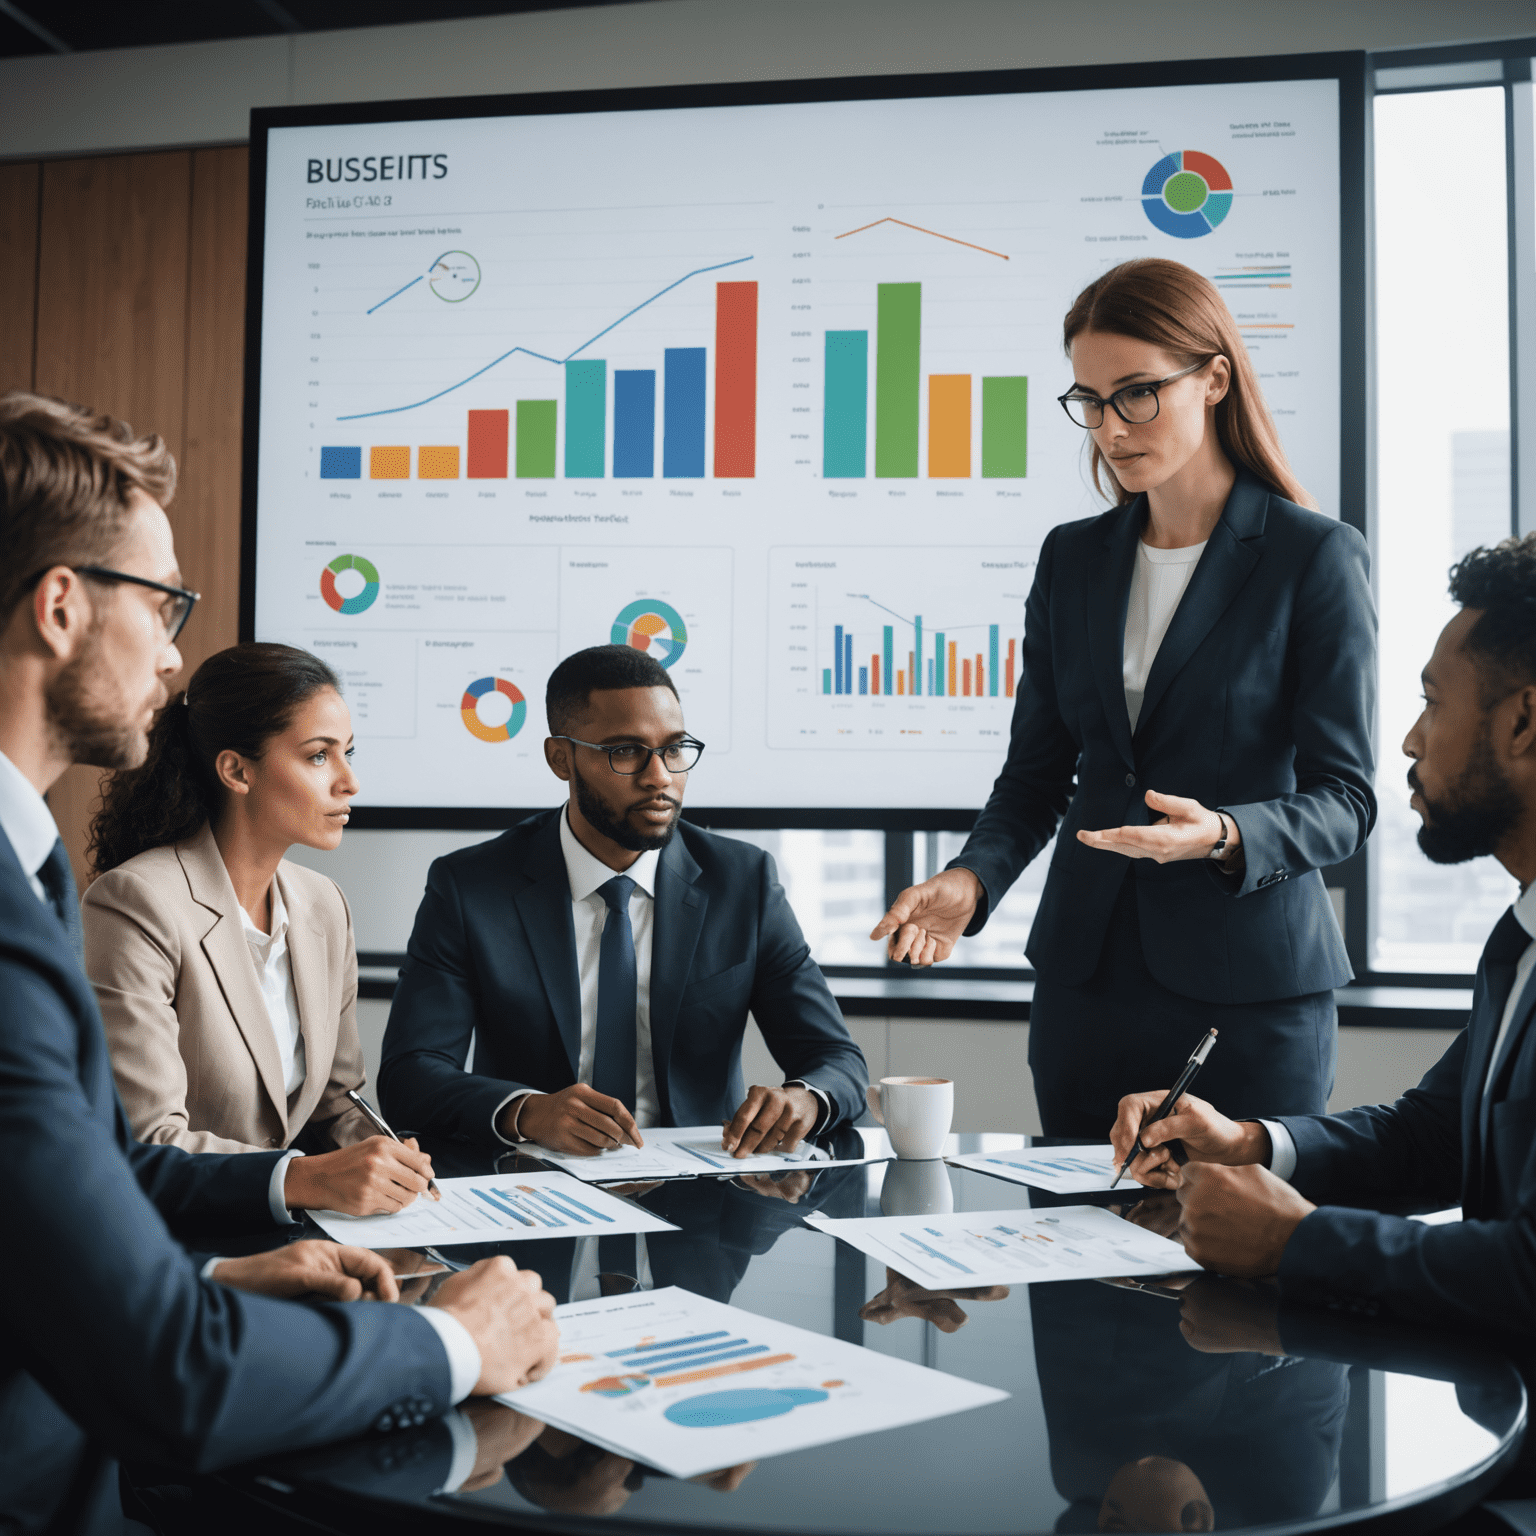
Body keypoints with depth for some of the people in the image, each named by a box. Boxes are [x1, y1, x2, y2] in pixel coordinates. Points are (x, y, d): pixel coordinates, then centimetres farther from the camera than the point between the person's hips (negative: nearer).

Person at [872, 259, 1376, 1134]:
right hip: (1088, 977, 4)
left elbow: (1345, 799, -6)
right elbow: (1037, 772, 11)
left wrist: (1222, 836, -25)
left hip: (1253, 987, -4)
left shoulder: (1315, 556, -4)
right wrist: (974, 878, -7)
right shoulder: (1072, 558, 9)